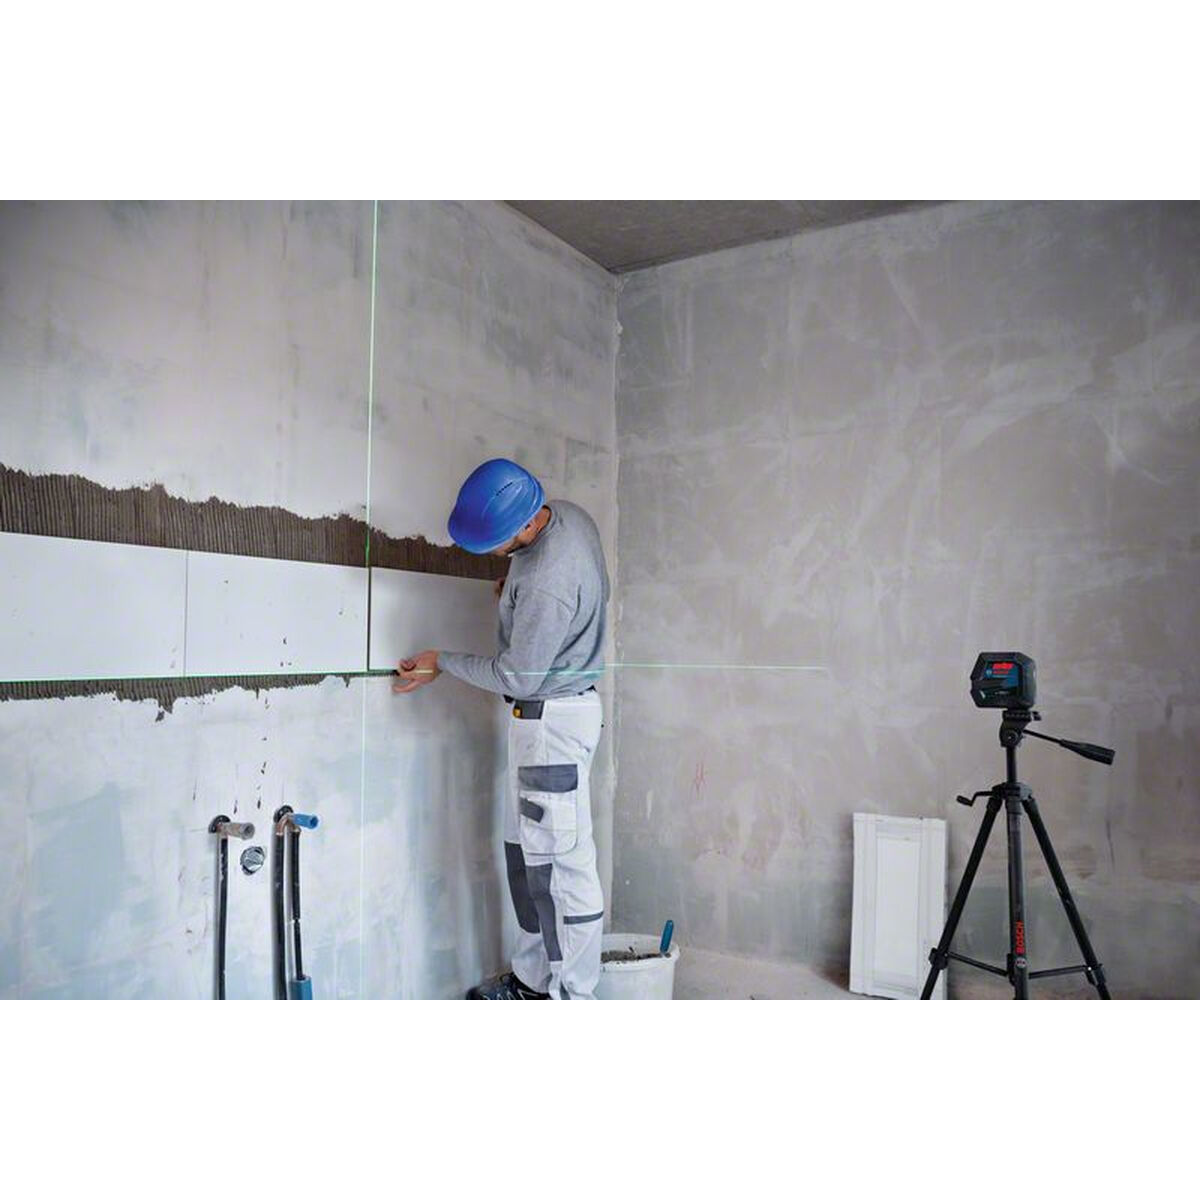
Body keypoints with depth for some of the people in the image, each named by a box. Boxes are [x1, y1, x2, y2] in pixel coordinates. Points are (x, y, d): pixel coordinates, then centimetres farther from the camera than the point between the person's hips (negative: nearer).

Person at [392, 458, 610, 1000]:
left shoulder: (548, 585, -30)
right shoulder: (568, 513, -1)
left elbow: (516, 676, -20)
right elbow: (595, 588, 19)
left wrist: (442, 662, -6)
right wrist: (517, 587, 7)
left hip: (554, 719, -10)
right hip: (542, 716, 10)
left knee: (560, 860, -1)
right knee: (525, 848, 17)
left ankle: (572, 995, 14)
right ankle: (533, 977, 30)